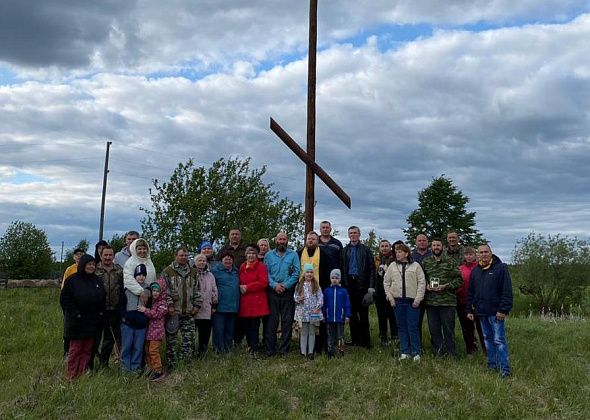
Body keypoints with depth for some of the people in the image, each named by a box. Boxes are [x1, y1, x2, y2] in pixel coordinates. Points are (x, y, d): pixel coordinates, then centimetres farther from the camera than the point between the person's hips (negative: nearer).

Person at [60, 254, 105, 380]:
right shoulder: (72, 280, -6)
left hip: (92, 321, 5)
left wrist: (100, 312, 4)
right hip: (76, 321, -5)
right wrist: (75, 313, -14)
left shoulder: (97, 280, 9)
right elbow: (64, 299, -9)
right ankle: (71, 376, 11)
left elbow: (102, 298, 15)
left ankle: (83, 374, 16)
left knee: (87, 350, 8)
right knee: (75, 349, 3)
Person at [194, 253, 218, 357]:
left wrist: (214, 304, 11)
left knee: (205, 331, 5)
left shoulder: (210, 275, 14)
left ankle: (202, 351, 16)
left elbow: (214, 291, 16)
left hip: (206, 309, 3)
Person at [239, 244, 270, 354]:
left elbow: (263, 283, -12)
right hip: (245, 302, 5)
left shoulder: (261, 266, -2)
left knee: (254, 326, -4)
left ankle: (254, 349, 5)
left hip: (257, 301, -5)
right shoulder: (242, 267, 16)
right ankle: (251, 346, 23)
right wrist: (240, 287, 0)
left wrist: (247, 287, -10)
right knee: (246, 325, 7)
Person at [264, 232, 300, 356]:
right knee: (272, 321, -1)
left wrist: (285, 285, -11)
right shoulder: (269, 255, 11)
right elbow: (266, 273, 4)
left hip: (288, 291, 0)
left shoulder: (293, 255, 8)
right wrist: (275, 285, -11)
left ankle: (284, 349, 8)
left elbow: (296, 273, 0)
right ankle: (270, 349, 4)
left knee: (287, 321, 1)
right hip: (273, 291, 0)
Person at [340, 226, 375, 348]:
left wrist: (371, 287, -9)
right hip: (349, 284, 3)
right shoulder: (344, 251, 12)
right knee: (352, 313, 6)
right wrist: (342, 285, -1)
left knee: (363, 314, -1)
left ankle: (365, 341, 6)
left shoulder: (366, 250, 4)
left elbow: (372, 269, 0)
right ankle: (355, 339, 15)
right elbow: (341, 269, 9)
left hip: (362, 284, -3)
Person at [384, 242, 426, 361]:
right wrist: (390, 297, 2)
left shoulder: (415, 266, 0)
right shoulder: (392, 266, 8)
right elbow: (386, 282, 10)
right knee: (402, 327, 7)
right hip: (397, 300, 3)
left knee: (413, 327, 0)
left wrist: (418, 299, -8)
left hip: (412, 301, -3)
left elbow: (422, 282, -2)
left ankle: (416, 352, 10)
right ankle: (405, 352, 15)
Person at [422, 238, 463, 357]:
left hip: (447, 301, -3)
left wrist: (446, 286, -13)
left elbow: (459, 279, -2)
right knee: (433, 329, 9)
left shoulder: (450, 262, 1)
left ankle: (451, 355, 17)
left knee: (448, 328, 4)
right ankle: (438, 352, 23)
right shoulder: (425, 262, 9)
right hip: (430, 301, 3)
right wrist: (426, 285, -6)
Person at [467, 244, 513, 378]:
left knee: (499, 340, -6)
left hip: (496, 312, -6)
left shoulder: (500, 268, -5)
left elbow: (507, 291, -11)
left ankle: (505, 369, -1)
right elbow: (470, 292, 16)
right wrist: (469, 310, 12)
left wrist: (503, 310, -16)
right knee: (488, 339, 13)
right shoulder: (475, 271, 12)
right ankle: (492, 365, 22)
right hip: (481, 312, 6)